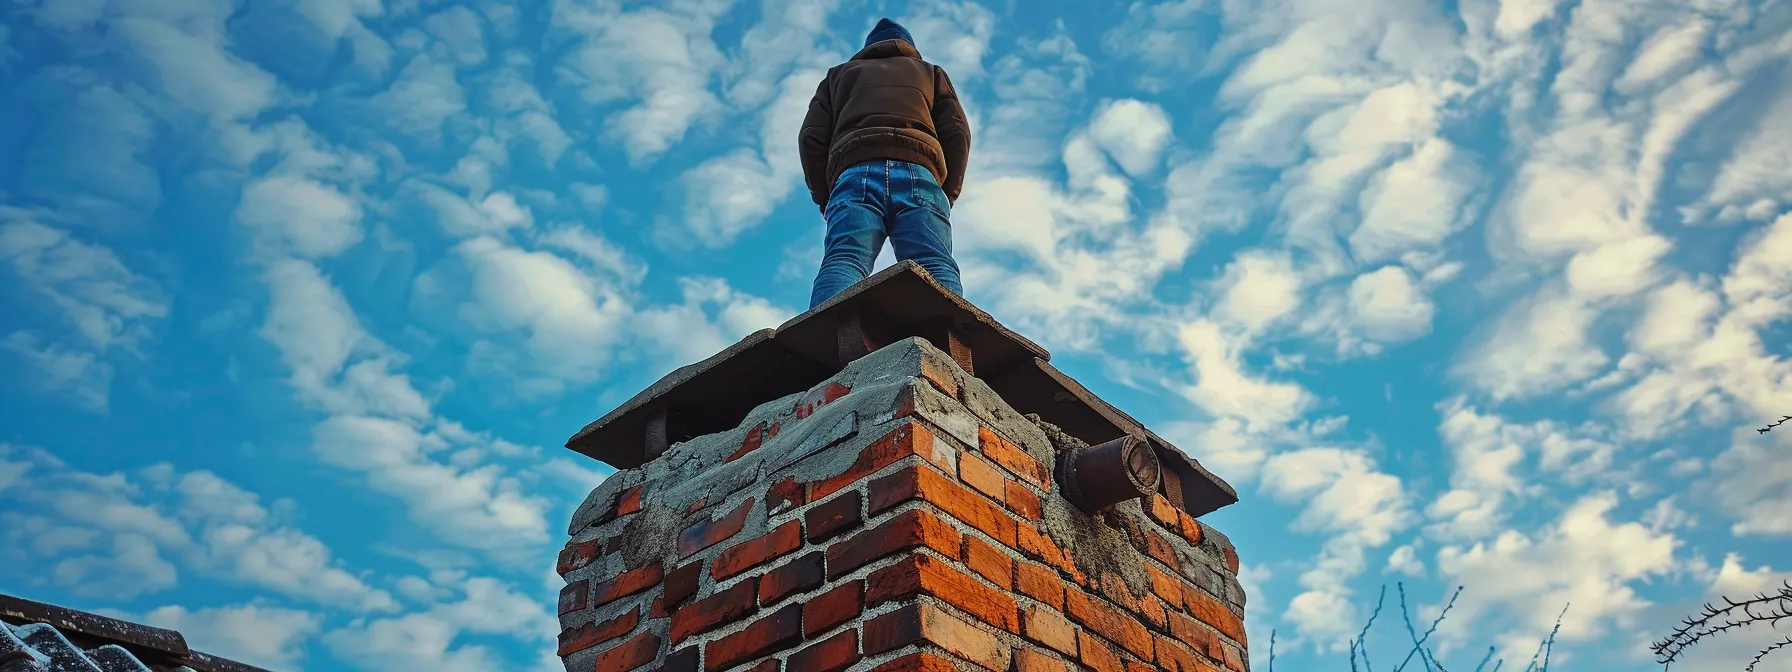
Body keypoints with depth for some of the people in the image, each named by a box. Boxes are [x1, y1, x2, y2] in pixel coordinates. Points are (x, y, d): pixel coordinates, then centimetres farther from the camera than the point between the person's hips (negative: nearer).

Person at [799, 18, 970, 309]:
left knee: (843, 259, -22)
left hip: (856, 171, 0)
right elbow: (956, 133, 17)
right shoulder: (931, 72, 35)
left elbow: (811, 138, 19)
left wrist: (825, 198, 20)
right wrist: (947, 195, 18)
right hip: (917, 172, 0)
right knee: (934, 265, -18)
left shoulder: (839, 74, 36)